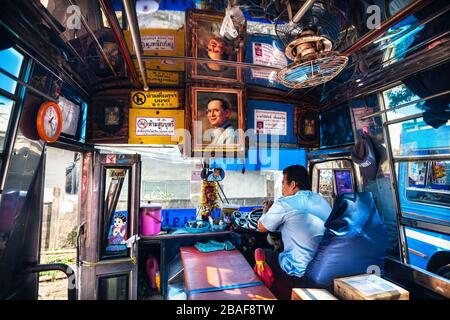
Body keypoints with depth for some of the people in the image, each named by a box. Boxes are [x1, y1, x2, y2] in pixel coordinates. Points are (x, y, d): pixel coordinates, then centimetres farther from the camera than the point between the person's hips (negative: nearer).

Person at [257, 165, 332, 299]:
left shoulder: (284, 203, -14)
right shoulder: (322, 201, 4)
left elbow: (262, 228, -1)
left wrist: (266, 211, 16)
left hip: (298, 274, -7)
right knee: (275, 252, 25)